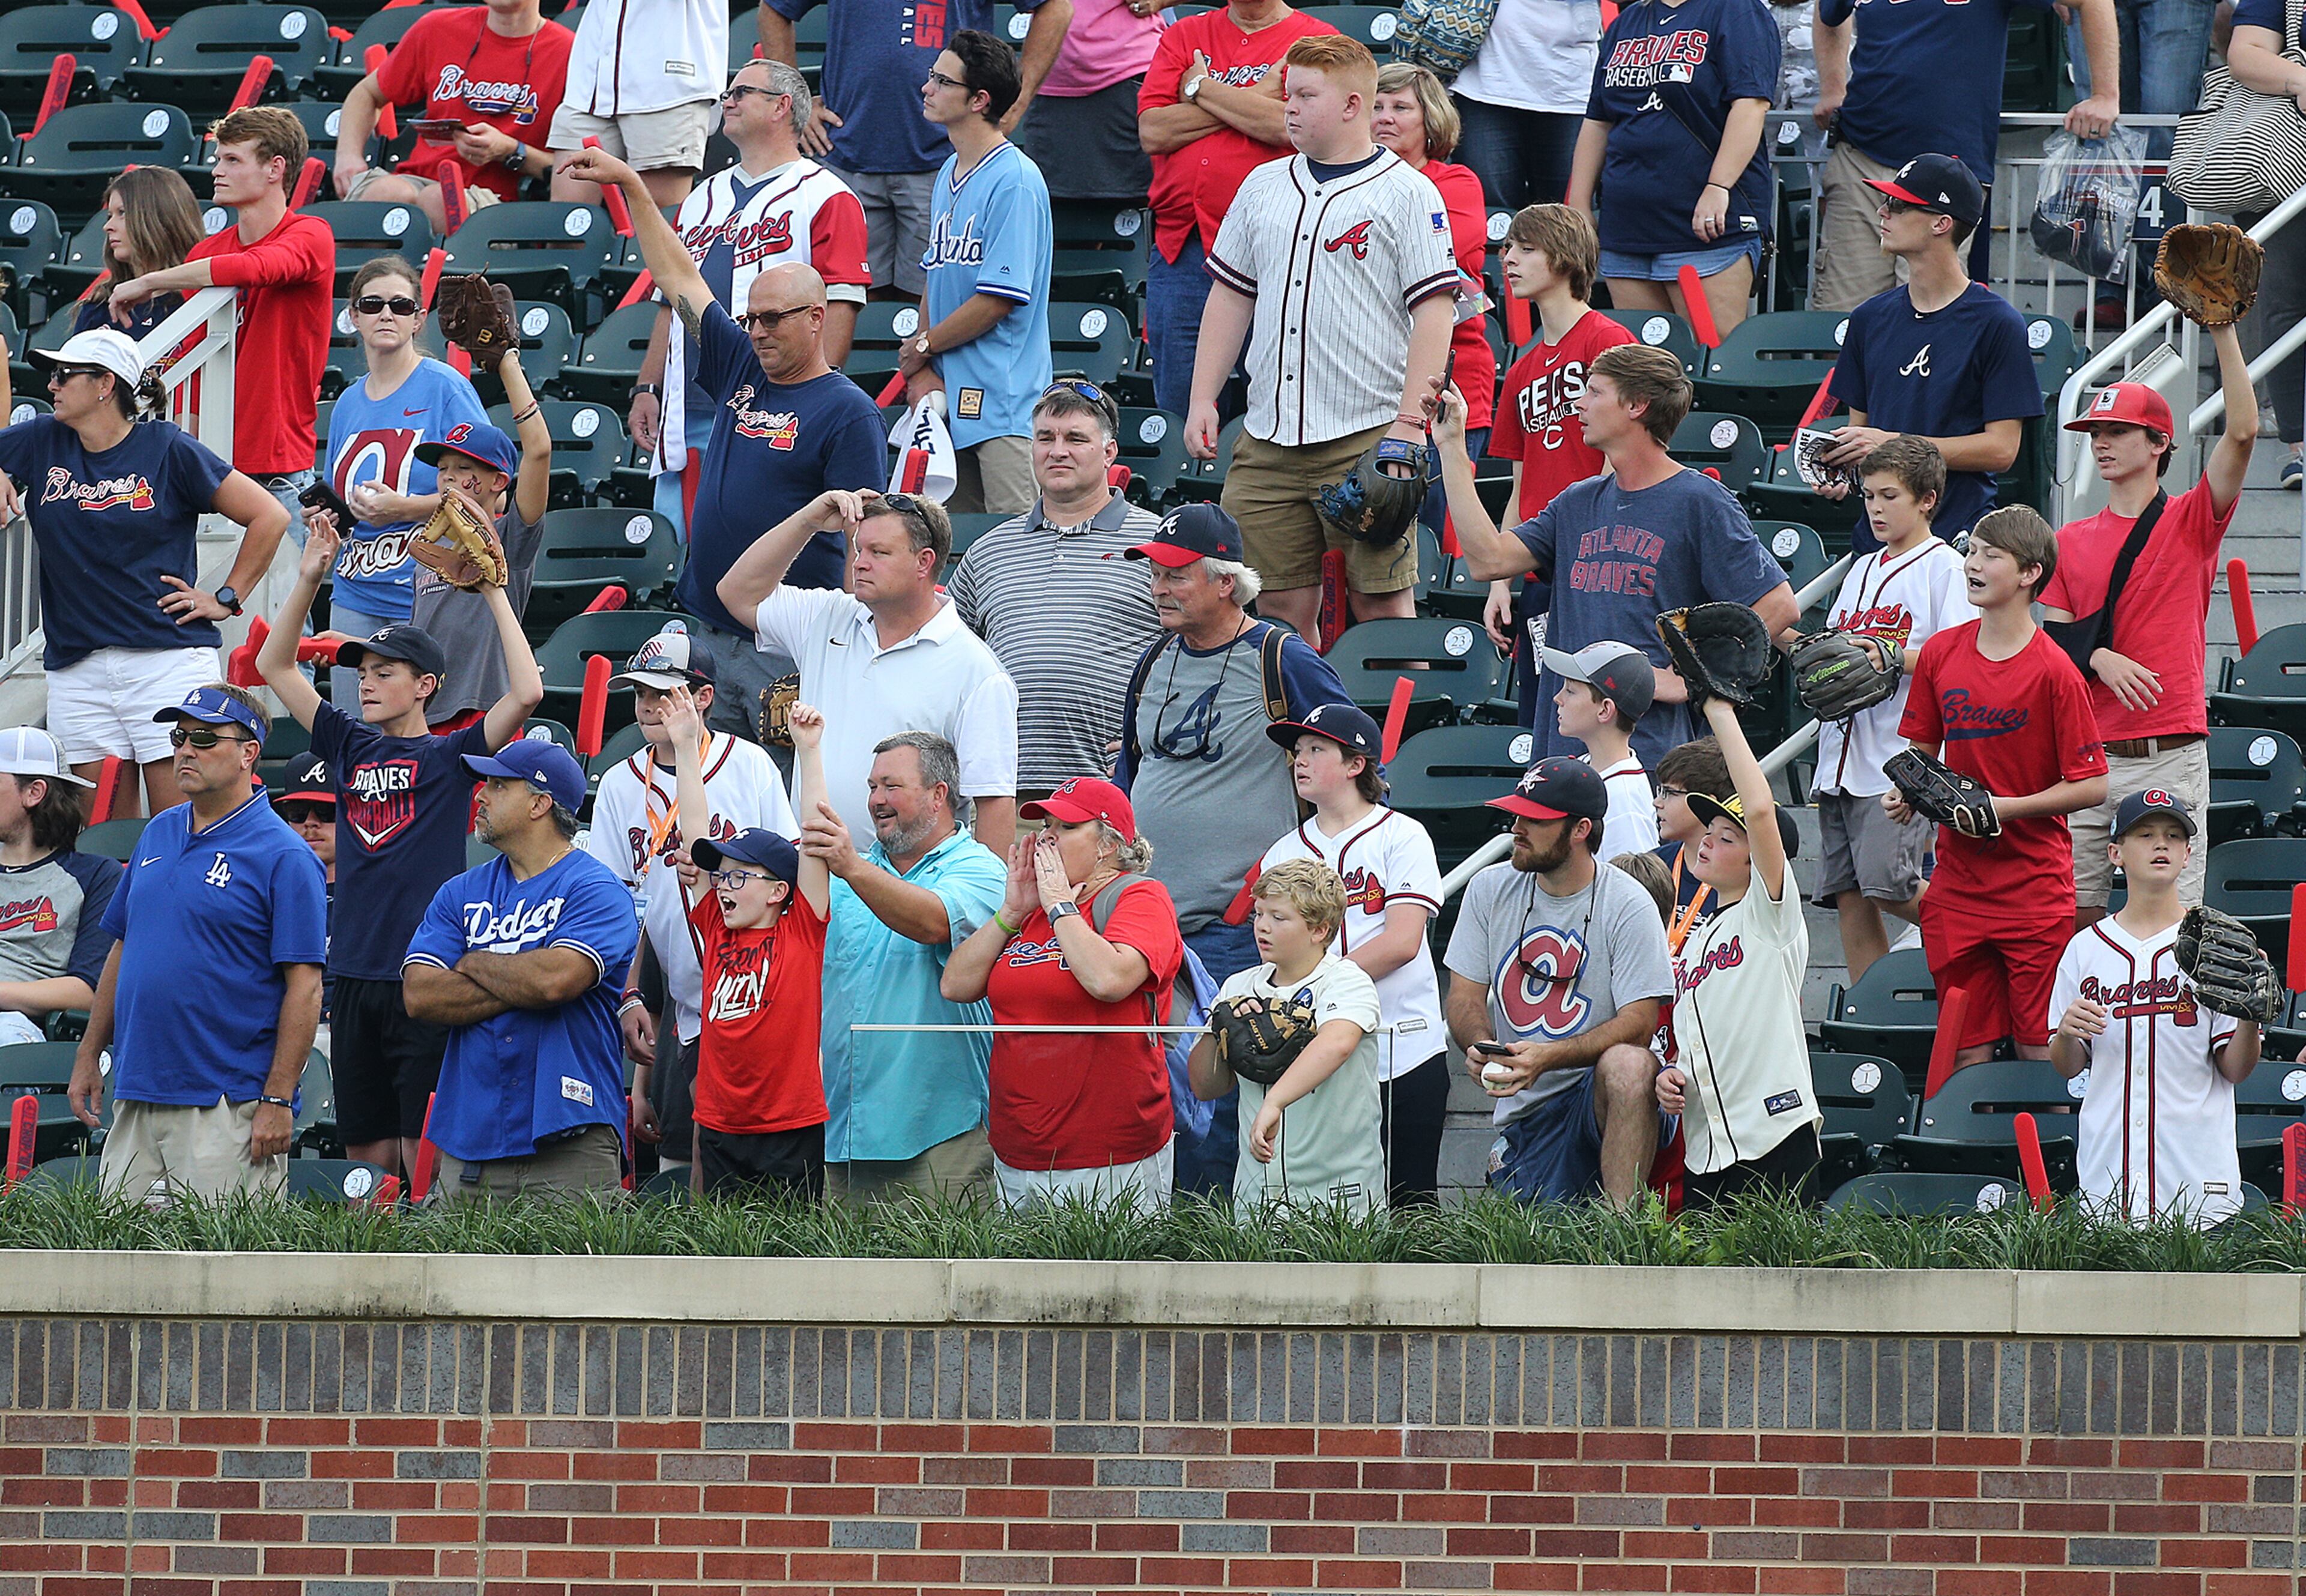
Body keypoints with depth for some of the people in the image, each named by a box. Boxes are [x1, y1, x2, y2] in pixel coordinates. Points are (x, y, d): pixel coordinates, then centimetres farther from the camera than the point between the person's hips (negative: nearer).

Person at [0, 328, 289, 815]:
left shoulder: (167, 449, -1)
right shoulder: (42, 443, 10)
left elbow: (269, 517, 1)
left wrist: (227, 599, 1)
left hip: (169, 661, -4)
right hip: (78, 671, 4)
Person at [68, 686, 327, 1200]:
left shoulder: (283, 857, -8)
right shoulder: (158, 835, 15)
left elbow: (305, 986, -11)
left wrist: (278, 1100, -16)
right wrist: (88, 1055, 17)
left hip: (229, 1109, -7)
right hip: (135, 1095, 7)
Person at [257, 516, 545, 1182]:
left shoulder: (449, 756, 0)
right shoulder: (350, 747, 14)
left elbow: (527, 693, -13)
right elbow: (274, 665, 18)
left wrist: (495, 594, -10)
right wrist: (309, 579, 8)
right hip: (355, 972, 5)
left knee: (424, 1156, -7)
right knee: (367, 1154, 7)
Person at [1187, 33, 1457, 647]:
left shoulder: (1407, 194, -4)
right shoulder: (1263, 187, 14)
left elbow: (1434, 310, -8)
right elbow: (1230, 296, 20)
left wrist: (1408, 423, -15)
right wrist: (1203, 400, 12)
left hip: (1367, 436, -6)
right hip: (1268, 443, 6)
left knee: (1382, 605, -5)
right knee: (1283, 606, 5)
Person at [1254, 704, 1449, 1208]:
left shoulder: (1401, 836, 1)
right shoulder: (1284, 854, 14)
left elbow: (1402, 942, -9)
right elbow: (1273, 952, 8)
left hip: (1404, 1053, -4)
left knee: (1409, 1200, -4)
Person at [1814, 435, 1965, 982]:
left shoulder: (1943, 567, -1)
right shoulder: (1861, 571, 22)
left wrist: (1891, 657, -19)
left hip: (1901, 755, -8)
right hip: (1841, 754, 8)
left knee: (1887, 886, -18)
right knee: (1847, 896, 2)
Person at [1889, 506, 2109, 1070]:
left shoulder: (2053, 670, -11)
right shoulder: (1940, 654, 5)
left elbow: (2091, 786, -9)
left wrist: (2004, 808, -17)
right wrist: (1907, 792, -2)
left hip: (2036, 891, -5)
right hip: (1957, 889, 5)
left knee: (2042, 1054, -4)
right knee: (1969, 1055, 5)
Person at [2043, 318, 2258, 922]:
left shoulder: (2189, 523, 3)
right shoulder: (2071, 542, 14)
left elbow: (2243, 432, -10)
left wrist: (2223, 329, -15)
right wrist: (2100, 658, -13)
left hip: (2171, 757, -3)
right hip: (2087, 754, 3)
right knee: (2074, 916, 2)